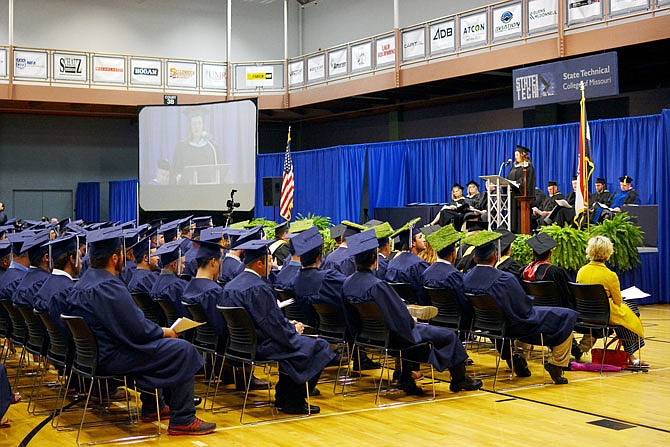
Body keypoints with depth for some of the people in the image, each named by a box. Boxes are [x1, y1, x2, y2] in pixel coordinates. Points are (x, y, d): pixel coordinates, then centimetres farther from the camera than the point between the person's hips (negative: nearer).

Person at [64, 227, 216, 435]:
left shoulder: (85, 281, 7)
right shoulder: (108, 288, -24)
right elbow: (138, 331, -22)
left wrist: (157, 330, 13)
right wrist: (164, 332, -4)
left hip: (92, 351, 11)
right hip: (110, 358, -11)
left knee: (158, 342, 31)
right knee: (183, 351, -10)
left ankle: (152, 408, 36)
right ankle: (182, 420, -4)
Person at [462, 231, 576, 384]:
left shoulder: (466, 279, -12)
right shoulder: (505, 279, -31)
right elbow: (524, 307, -22)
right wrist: (530, 300, 3)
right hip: (512, 326, -7)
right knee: (567, 317, 8)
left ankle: (520, 359, 31)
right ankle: (556, 364, 14)